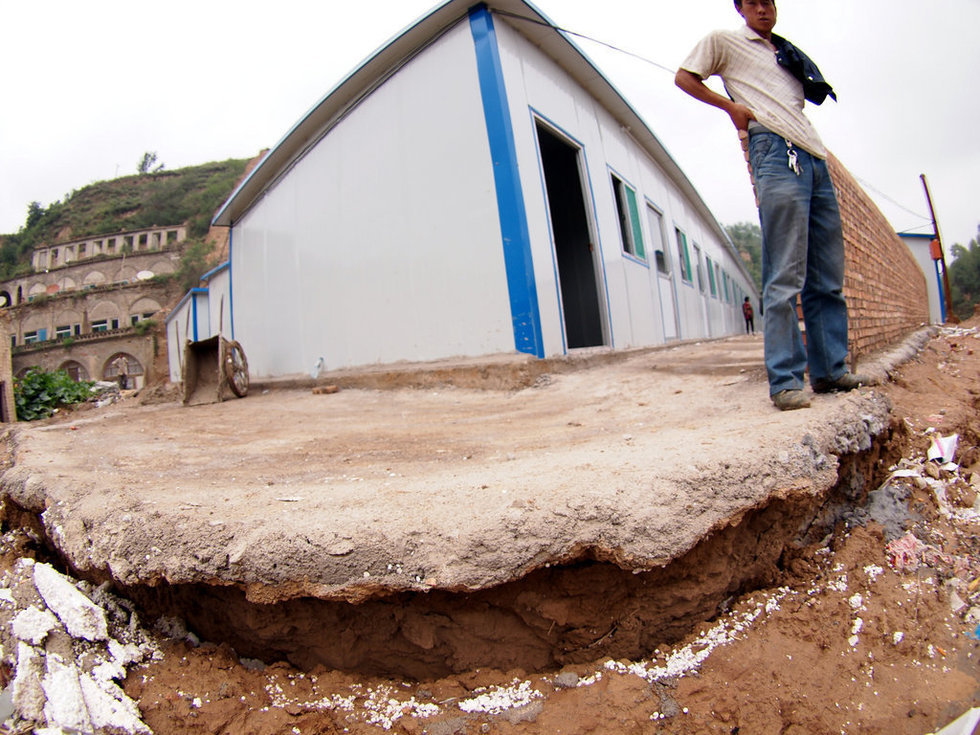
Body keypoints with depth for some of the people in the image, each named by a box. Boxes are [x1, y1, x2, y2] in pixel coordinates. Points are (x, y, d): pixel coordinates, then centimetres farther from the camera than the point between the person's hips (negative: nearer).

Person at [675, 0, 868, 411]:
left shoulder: (788, 55, 31)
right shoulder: (724, 42, 14)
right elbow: (684, 77, 7)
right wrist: (731, 106, -3)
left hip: (814, 156, 7)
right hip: (776, 151, -7)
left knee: (828, 276, 4)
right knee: (785, 276, -14)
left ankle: (830, 369, 11)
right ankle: (784, 380, -12)